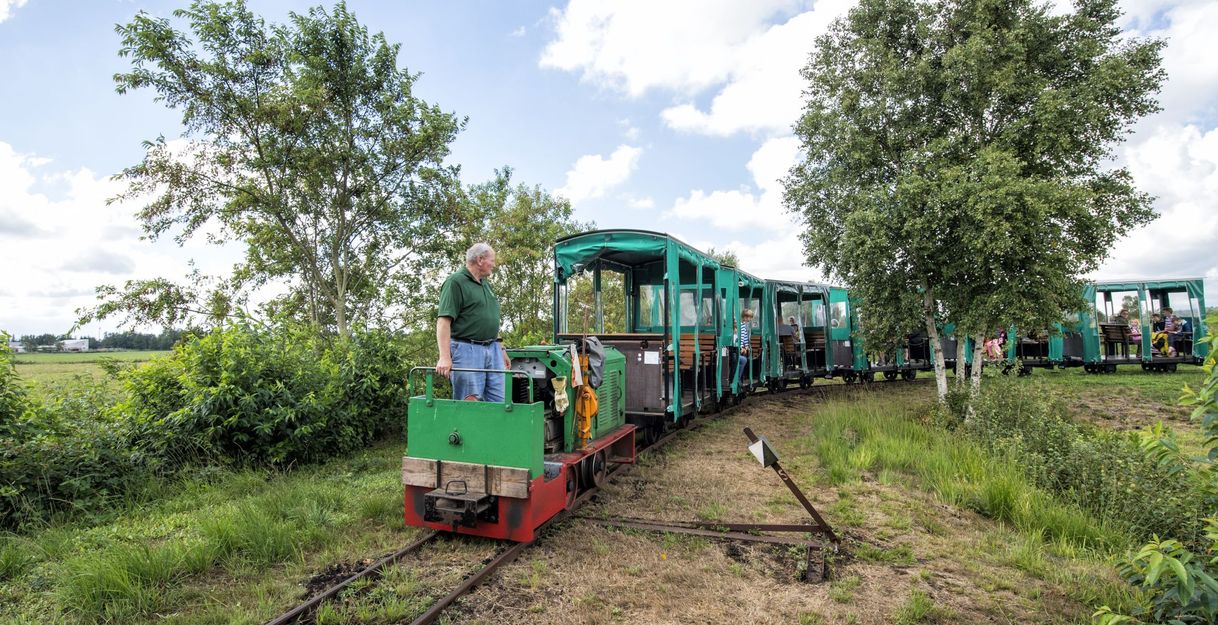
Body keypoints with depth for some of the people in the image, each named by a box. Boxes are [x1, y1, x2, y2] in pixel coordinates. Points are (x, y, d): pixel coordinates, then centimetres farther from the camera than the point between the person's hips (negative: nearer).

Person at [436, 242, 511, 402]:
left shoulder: (486, 284, 19)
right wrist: (445, 357, -24)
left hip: (493, 349, 8)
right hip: (466, 350, -8)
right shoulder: (455, 282, -8)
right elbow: (443, 321, -16)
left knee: (499, 401, 5)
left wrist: (501, 349, 20)